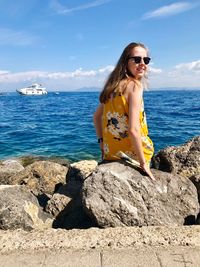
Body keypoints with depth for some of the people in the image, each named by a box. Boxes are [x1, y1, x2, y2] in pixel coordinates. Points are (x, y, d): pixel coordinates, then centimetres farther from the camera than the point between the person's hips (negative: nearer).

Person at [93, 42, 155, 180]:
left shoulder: (113, 86, 5)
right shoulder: (135, 85, -16)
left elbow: (97, 116, 13)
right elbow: (133, 130, -24)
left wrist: (102, 142, 17)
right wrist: (144, 164, -17)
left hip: (110, 153, 7)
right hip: (132, 155, -7)